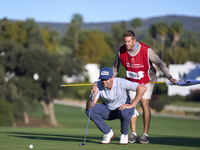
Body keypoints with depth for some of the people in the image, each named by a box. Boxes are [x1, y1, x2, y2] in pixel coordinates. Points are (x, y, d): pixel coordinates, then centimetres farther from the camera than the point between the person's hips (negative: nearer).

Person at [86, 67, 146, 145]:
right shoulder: (98, 86, -21)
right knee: (89, 111, -19)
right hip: (108, 110, 4)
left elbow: (142, 88, -34)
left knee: (124, 113, -39)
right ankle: (108, 133, -2)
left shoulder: (121, 82, -30)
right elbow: (89, 107, -25)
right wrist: (93, 96, -45)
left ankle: (124, 134, -7)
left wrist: (131, 105, -33)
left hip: (123, 107, -4)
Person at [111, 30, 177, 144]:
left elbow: (159, 63, -21)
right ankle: (134, 134, -1)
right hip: (132, 81, 3)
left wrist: (169, 77, -30)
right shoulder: (121, 51, -15)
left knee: (145, 104, -13)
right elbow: (115, 65, 4)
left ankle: (145, 134, -7)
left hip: (147, 80, -3)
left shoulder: (146, 50, -26)